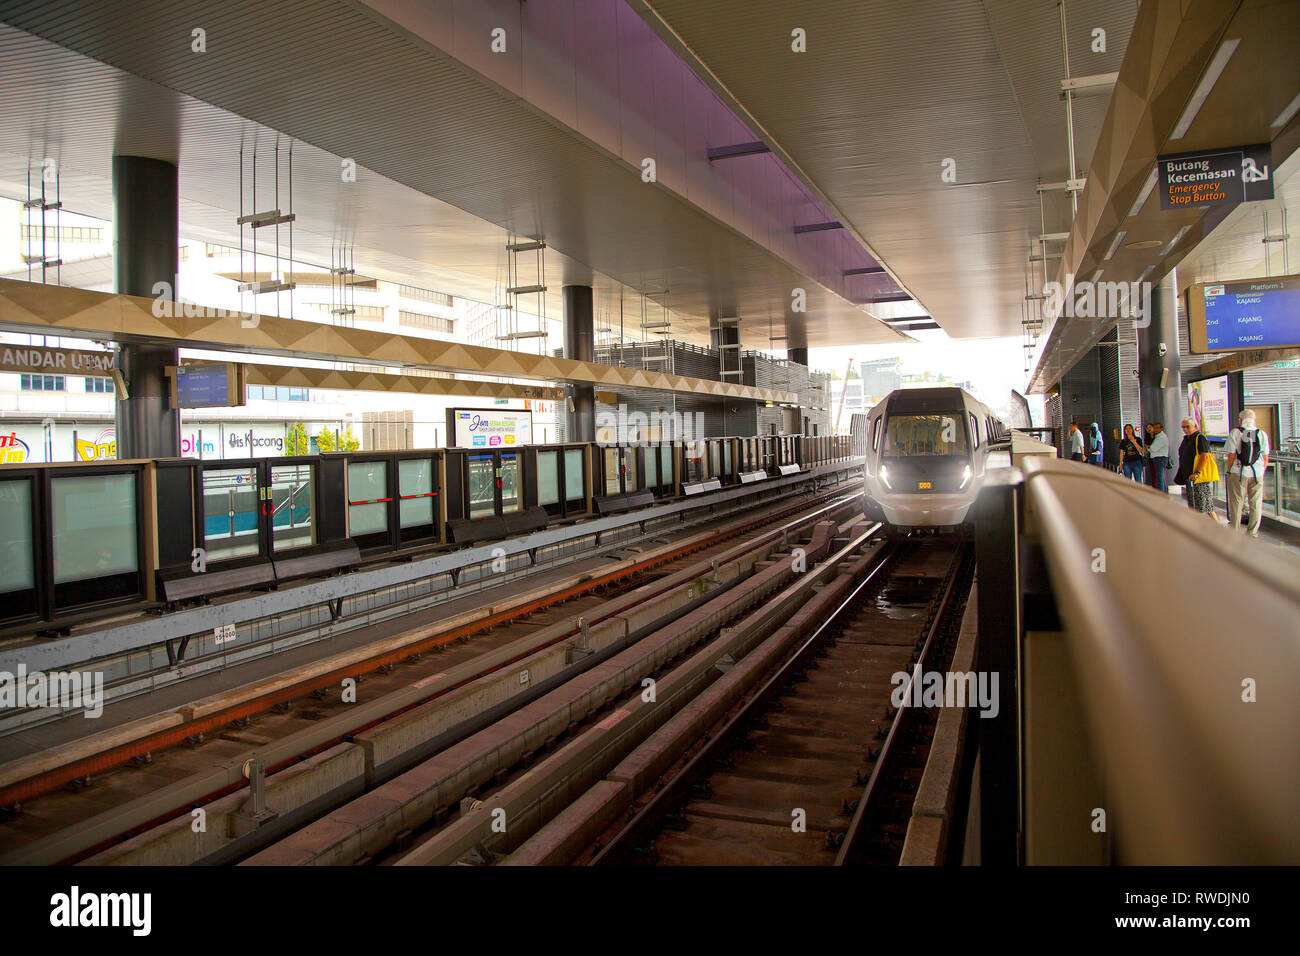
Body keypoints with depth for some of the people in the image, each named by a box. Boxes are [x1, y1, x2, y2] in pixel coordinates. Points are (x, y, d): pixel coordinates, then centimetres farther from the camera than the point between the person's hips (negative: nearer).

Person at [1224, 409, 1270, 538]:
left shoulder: (1235, 433, -7)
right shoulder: (1262, 434, 1)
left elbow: (1231, 456, -8)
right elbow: (1265, 458, 4)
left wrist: (1229, 471, 3)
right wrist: (1262, 471, 16)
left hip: (1238, 474, -2)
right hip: (1257, 474, 2)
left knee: (1236, 504, 5)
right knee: (1256, 505, 10)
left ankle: (1234, 532, 10)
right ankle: (1252, 533, 13)